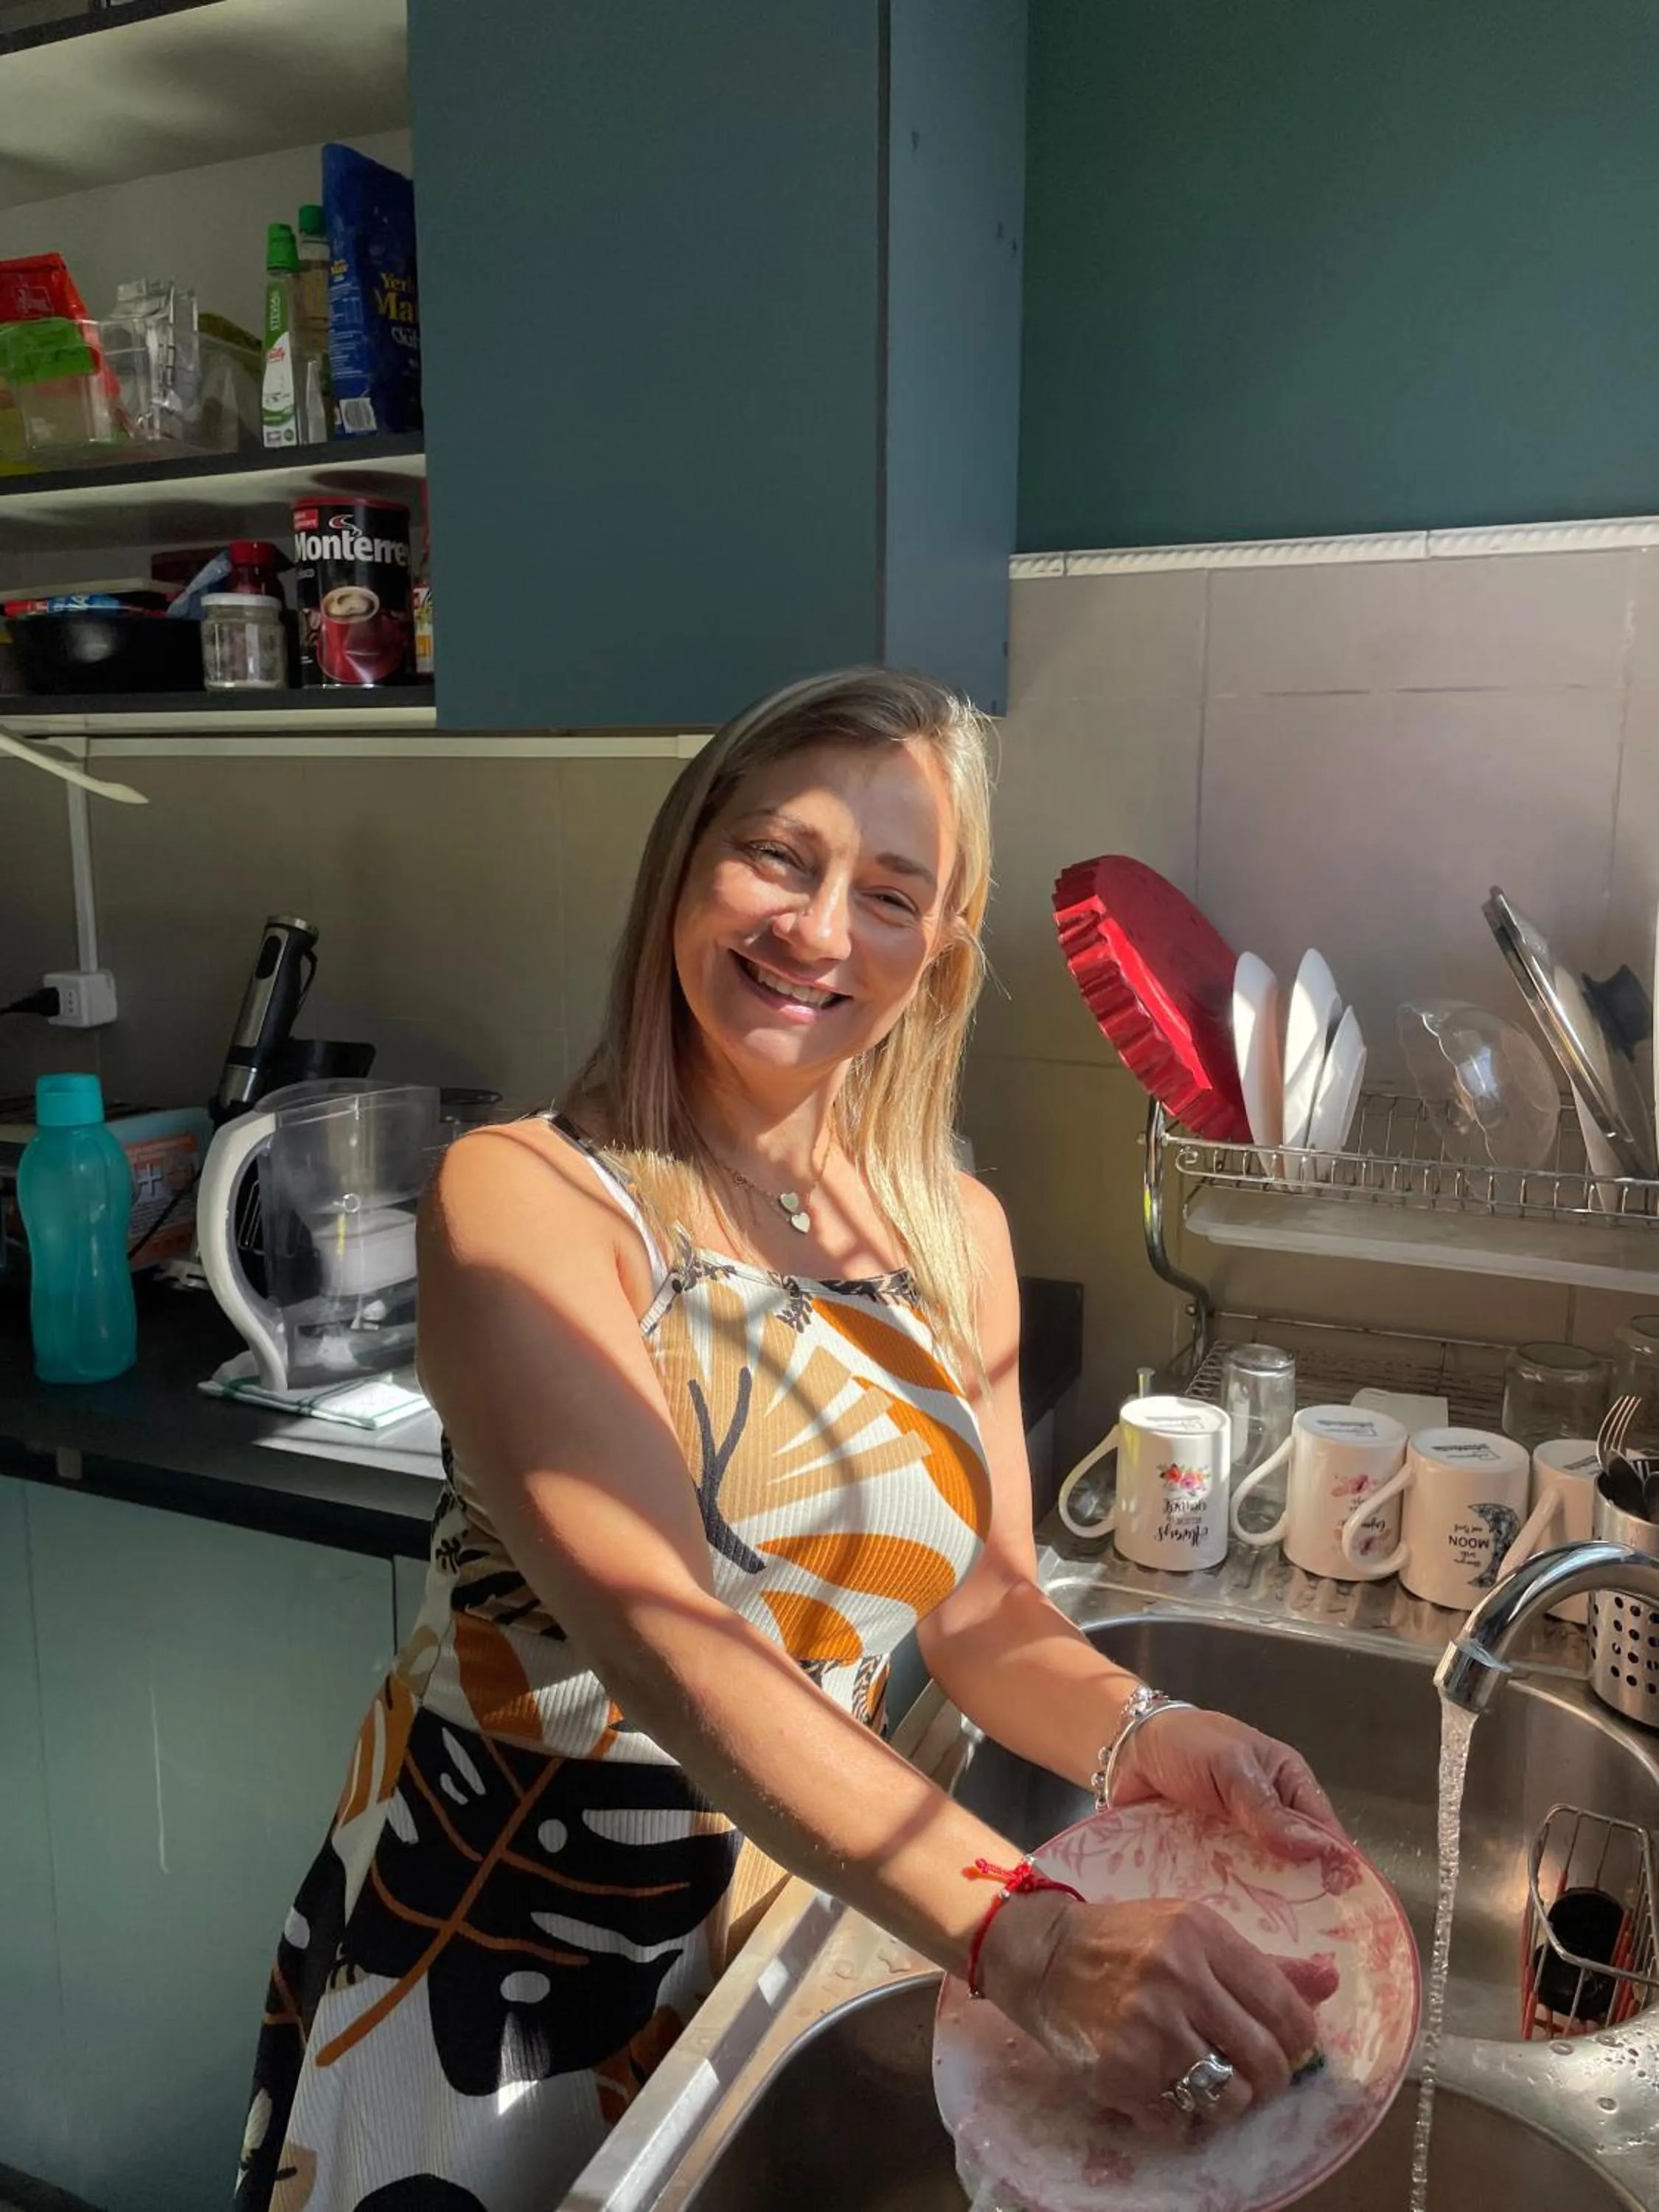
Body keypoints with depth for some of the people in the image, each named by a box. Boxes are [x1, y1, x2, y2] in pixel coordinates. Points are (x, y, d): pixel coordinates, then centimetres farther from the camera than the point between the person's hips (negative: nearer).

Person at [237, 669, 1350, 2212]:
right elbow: (663, 1636, -32)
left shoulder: (957, 1234, -4)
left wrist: (1136, 1736, -22)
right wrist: (1024, 1939, -42)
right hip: (493, 1960, -3)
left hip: (796, 1918, 4)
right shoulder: (521, 1199, -21)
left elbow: (981, 1603, -2)